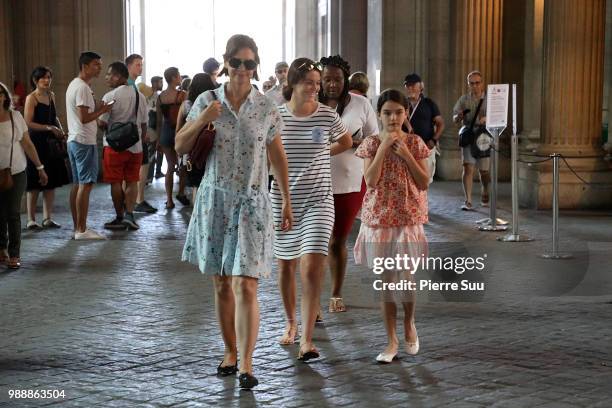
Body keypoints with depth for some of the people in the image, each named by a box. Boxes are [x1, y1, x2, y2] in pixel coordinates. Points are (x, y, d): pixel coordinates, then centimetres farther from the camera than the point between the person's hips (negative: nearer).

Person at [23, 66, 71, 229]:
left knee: (51, 182, 8)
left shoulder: (51, 96, 12)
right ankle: (31, 219, 7)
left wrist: (61, 133, 7)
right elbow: (28, 123, -15)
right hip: (37, 143, -7)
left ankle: (48, 218, 15)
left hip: (51, 143, 7)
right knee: (35, 184, -1)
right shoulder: (31, 98, -8)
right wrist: (49, 128, -18)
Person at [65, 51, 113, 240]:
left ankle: (78, 228, 16)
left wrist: (96, 108, 10)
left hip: (74, 140, 10)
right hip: (84, 142, -10)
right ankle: (81, 230, -6)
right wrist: (102, 111, -9)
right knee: (85, 185, -8)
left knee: (77, 185, 12)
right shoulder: (83, 88, -16)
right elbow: (84, 118, -22)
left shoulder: (74, 85, 16)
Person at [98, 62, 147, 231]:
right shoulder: (140, 96, 4)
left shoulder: (110, 96, -13)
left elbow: (102, 123, -13)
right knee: (132, 181, 10)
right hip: (135, 145, 4)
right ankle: (129, 214, -4)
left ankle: (120, 218, 11)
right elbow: (144, 123, 8)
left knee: (116, 182, 6)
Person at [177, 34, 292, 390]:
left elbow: (278, 157, 9)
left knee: (246, 285, -10)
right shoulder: (207, 101, 0)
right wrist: (201, 121, -13)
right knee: (222, 284, 10)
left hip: (252, 204, -2)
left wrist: (287, 201, 11)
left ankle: (246, 364, -10)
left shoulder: (267, 108, -1)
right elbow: (180, 146, 5)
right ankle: (230, 351, 26)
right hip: (215, 201, 2)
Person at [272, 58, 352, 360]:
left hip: (318, 200, -1)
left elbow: (346, 142, 18)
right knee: (286, 265, 14)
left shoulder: (327, 116, -2)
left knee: (312, 267, -14)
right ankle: (291, 323, 35)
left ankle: (306, 340, -14)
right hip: (283, 200, 2)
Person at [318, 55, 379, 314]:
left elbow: (375, 139, 7)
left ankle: (336, 295, 25)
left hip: (350, 183, 1)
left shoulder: (361, 104, 1)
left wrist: (358, 142, -14)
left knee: (339, 241, 12)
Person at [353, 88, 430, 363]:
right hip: (379, 218, 1)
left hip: (408, 217, 0)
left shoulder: (415, 143, 1)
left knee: (406, 279, -6)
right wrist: (383, 147, -14)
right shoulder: (371, 143, 1)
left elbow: (424, 183, -3)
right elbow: (371, 181, -11)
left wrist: (406, 155, -12)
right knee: (385, 281, 4)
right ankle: (392, 341, 14)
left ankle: (409, 325, 24)